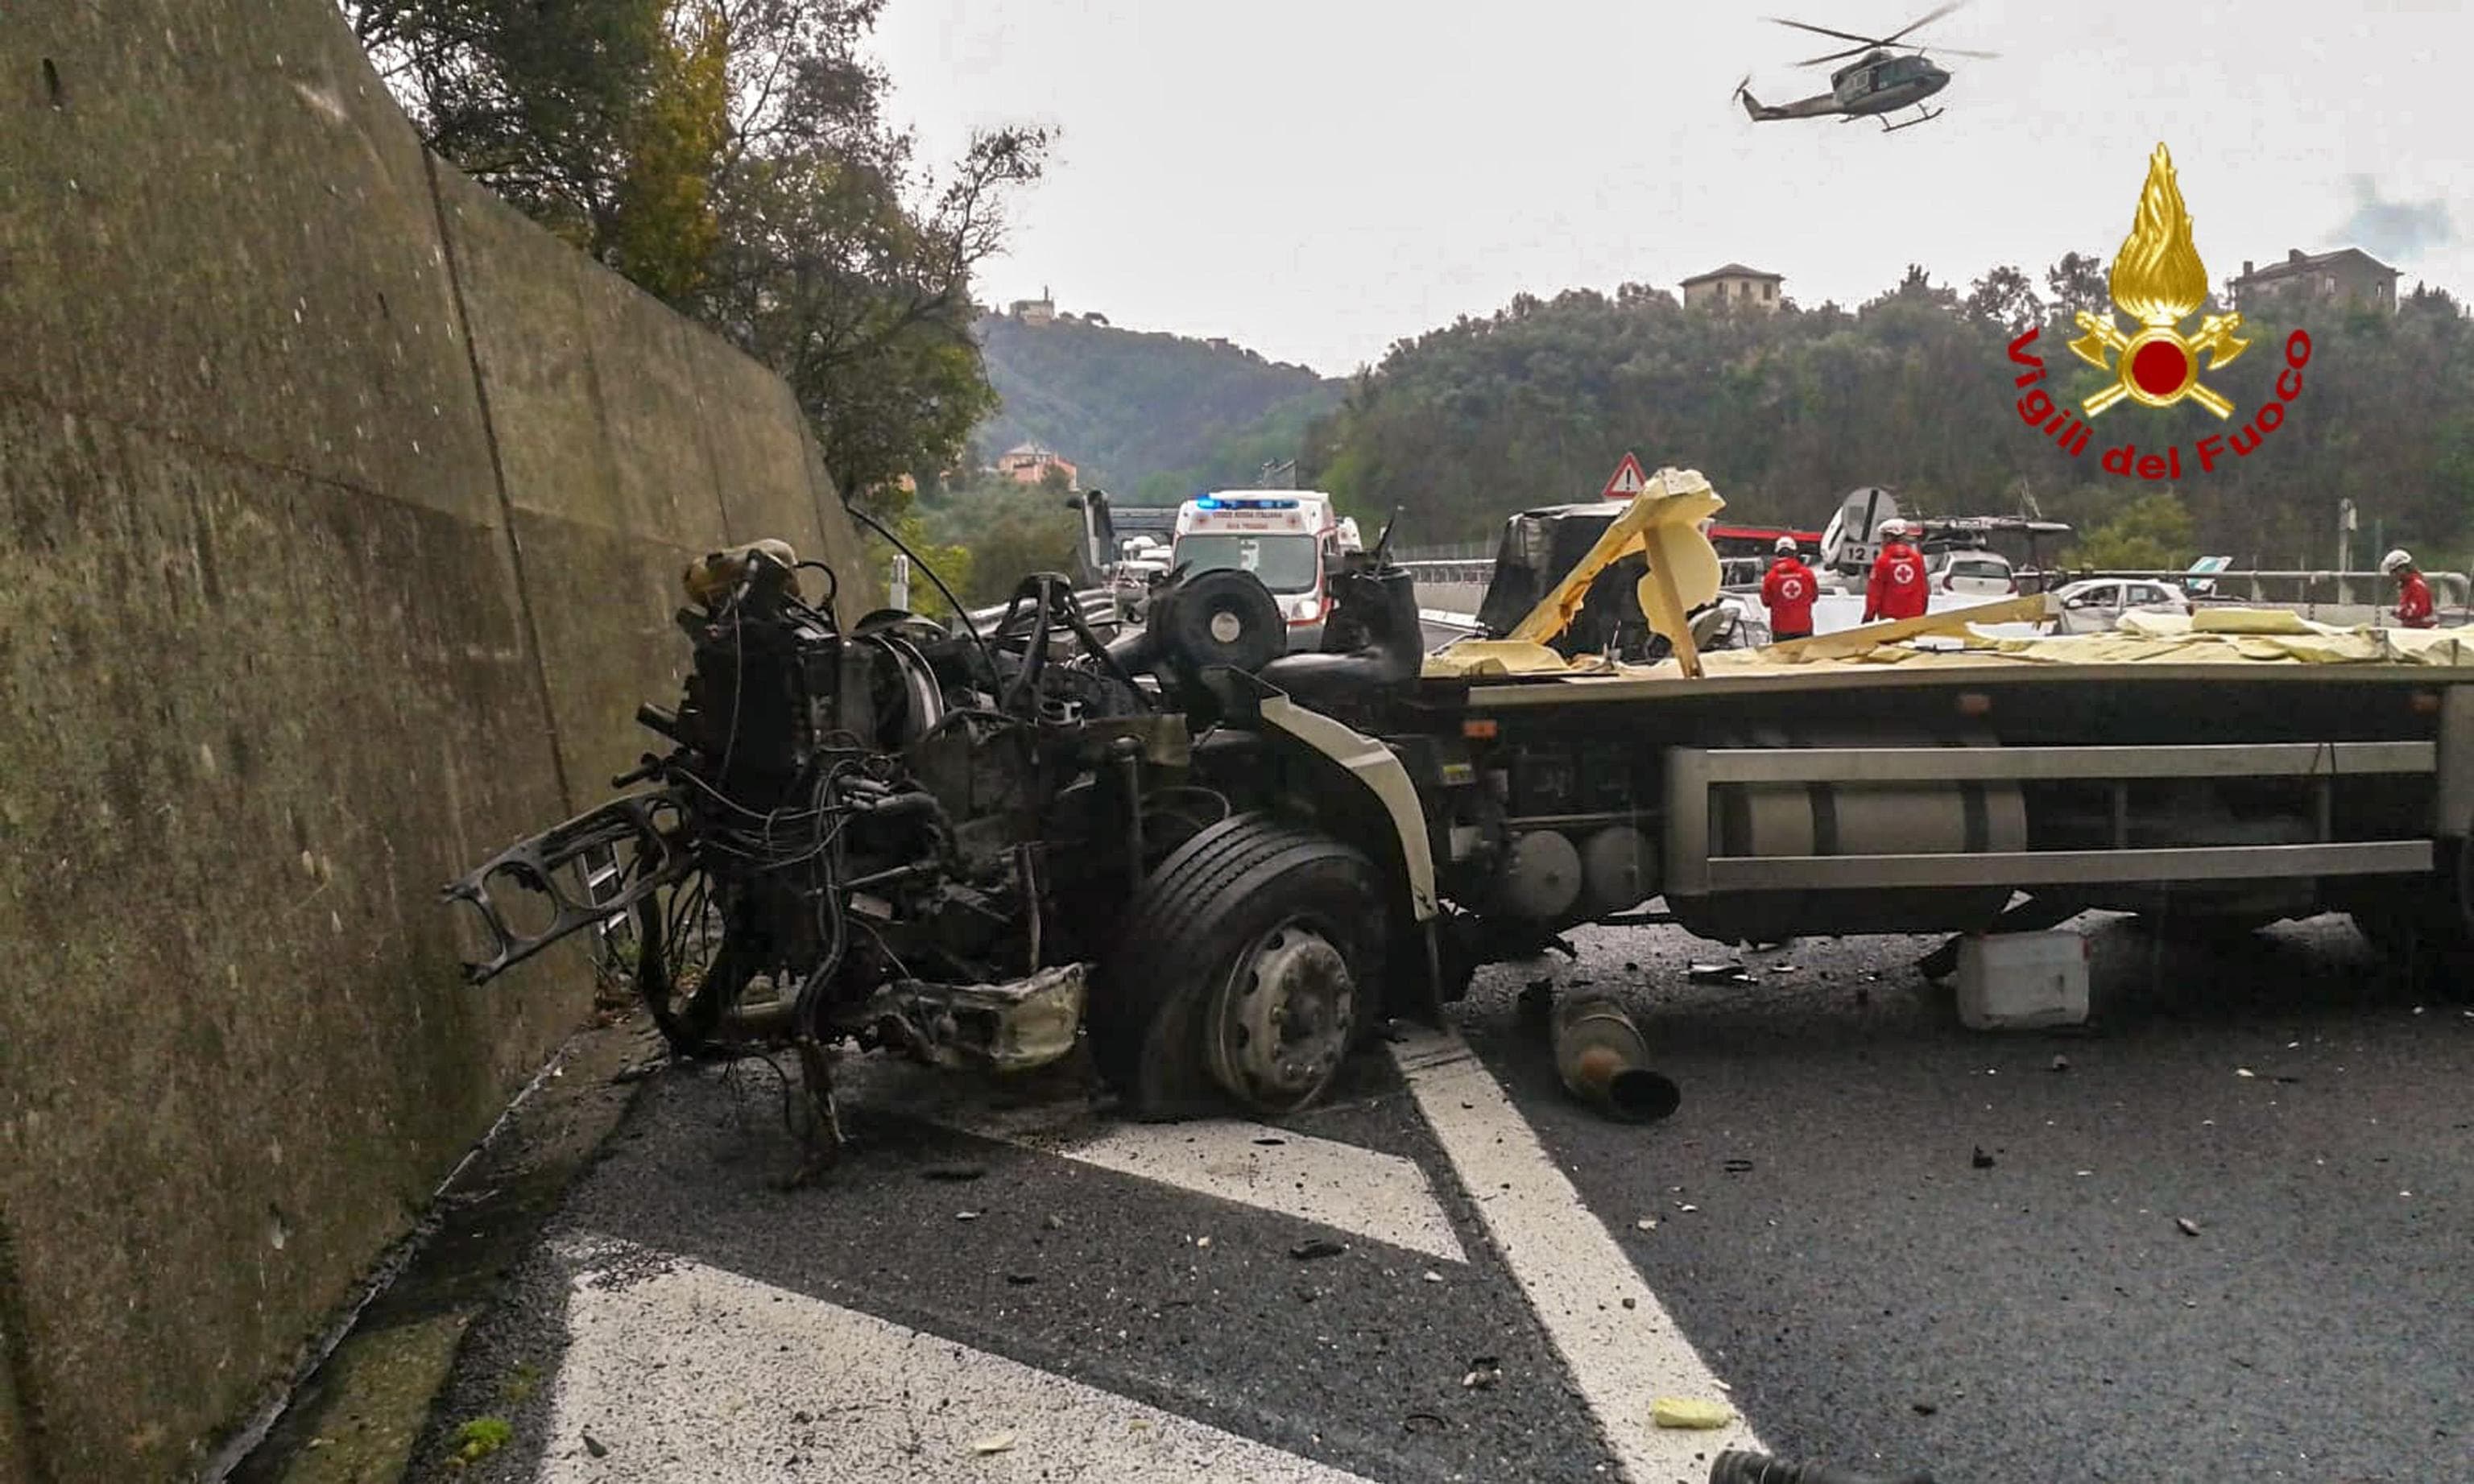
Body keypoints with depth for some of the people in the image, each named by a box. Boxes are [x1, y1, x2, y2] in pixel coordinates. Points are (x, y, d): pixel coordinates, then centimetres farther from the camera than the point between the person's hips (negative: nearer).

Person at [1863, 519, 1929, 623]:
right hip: (1914, 614, 4)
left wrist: (1869, 615, 0)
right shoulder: (1917, 557, 2)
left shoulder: (1882, 561, -10)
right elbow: (1924, 587, 8)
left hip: (1890, 615, -3)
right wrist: (1923, 611, 20)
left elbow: (1874, 591, -8)